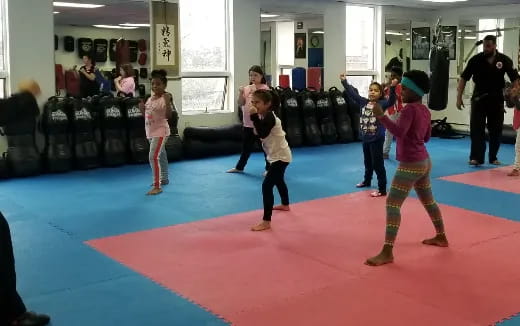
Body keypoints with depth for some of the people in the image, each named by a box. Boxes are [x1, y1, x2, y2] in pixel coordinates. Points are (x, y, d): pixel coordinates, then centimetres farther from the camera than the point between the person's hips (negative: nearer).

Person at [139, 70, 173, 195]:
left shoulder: (165, 99, -14)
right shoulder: (150, 99, 9)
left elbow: (168, 116, -24)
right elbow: (147, 116, 16)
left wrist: (168, 102, -35)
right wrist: (142, 108, -2)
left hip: (160, 132, -9)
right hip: (151, 132, 9)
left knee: (154, 157, -18)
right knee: (161, 156, 23)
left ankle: (157, 186, -16)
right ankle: (164, 179, 39)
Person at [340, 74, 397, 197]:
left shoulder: (382, 103, -12)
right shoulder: (363, 102, 3)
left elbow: (391, 101, -31)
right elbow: (352, 93, 9)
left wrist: (393, 88, -45)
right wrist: (344, 82, 8)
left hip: (377, 139, -6)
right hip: (365, 138, 6)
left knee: (378, 164, -4)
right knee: (367, 163, 25)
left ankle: (382, 189, 2)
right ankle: (367, 181, 45)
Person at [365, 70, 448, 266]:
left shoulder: (409, 109, -18)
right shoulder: (425, 111, 9)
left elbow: (399, 132, -33)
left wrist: (381, 116, -34)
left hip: (410, 165, -10)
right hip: (424, 162, 10)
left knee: (392, 204, -11)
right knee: (428, 200, 25)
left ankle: (387, 253, -13)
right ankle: (441, 237, 41)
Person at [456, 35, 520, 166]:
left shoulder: (504, 60, -7)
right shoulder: (476, 59, -8)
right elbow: (464, 78, -3)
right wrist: (459, 97, -7)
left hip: (496, 98, 1)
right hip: (479, 97, -1)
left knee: (496, 130, 7)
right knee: (476, 128, -7)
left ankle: (493, 157, 21)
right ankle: (476, 157, -5)